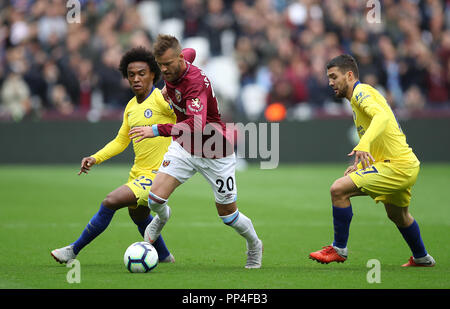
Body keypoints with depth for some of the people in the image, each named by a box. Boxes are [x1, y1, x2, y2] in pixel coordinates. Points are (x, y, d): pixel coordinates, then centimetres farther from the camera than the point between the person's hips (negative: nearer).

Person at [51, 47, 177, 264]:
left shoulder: (162, 98, -15)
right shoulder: (131, 107, 9)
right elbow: (121, 141, 17)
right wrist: (95, 158, 6)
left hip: (157, 174, -9)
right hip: (138, 173, 9)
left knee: (110, 202, -20)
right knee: (138, 215, 29)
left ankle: (74, 250, -6)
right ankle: (164, 256, 53)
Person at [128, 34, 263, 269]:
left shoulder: (196, 82, -33)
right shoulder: (173, 70, -9)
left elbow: (197, 125, -48)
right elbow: (190, 53, 17)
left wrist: (156, 130, -55)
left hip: (215, 154, -5)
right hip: (183, 147, 5)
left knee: (228, 215, 5)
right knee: (156, 197, -14)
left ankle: (254, 245, 37)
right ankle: (162, 217, 24)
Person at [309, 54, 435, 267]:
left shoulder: (361, 92, -10)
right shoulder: (358, 97, 21)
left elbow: (382, 116, -31)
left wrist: (363, 145, -45)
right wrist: (360, 165, 16)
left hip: (397, 166, -11)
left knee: (339, 190, -15)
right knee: (397, 215, 31)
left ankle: (339, 249, -4)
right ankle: (421, 258, 51)